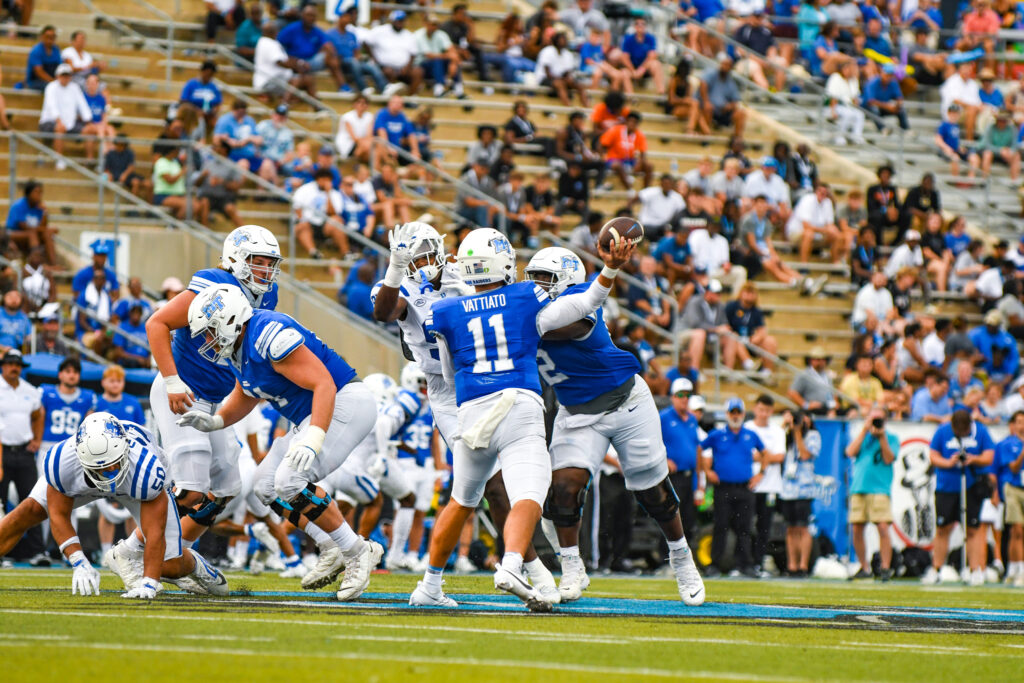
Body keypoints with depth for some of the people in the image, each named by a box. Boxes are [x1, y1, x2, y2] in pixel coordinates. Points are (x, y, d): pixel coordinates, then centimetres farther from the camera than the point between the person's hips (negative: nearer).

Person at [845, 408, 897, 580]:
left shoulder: (891, 438, 8)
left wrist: (882, 436, -9)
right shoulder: (862, 436, 18)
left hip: (879, 488, -4)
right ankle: (864, 568, 13)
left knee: (883, 527, -15)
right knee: (857, 529, 2)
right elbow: (850, 452, 1)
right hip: (858, 488, 4)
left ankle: (885, 567, -10)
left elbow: (888, 459, -5)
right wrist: (865, 430, 0)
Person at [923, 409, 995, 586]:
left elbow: (988, 457, -1)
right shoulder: (942, 431, -2)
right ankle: (934, 571, 8)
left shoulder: (980, 431, -1)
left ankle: (976, 571, 2)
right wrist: (948, 463, -18)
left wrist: (973, 459, -19)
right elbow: (933, 456, 0)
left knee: (972, 530, -2)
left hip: (972, 488, 0)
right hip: (946, 487, 0)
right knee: (942, 529, 1)